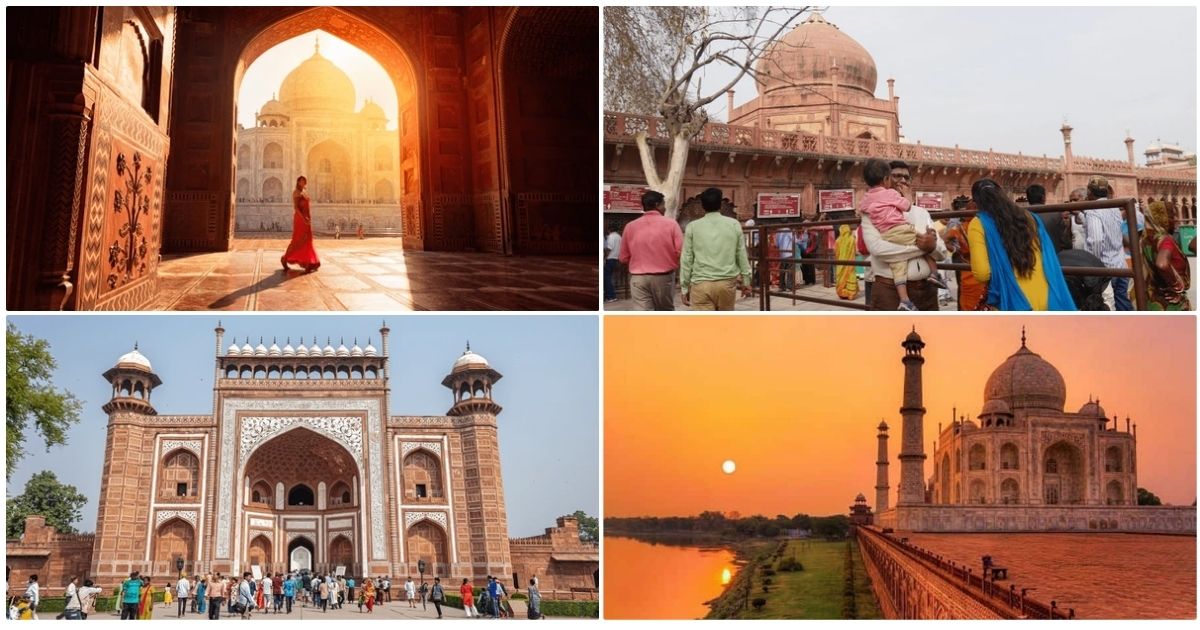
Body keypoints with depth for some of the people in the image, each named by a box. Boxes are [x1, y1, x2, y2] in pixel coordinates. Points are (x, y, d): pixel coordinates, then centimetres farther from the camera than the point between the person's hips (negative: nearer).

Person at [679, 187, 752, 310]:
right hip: (727, 282, 2)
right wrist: (746, 281, 16)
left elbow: (686, 259, 3)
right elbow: (742, 255, 7)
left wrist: (684, 287, 9)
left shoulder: (693, 227, 1)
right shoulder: (733, 224, 4)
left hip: (701, 283, -2)